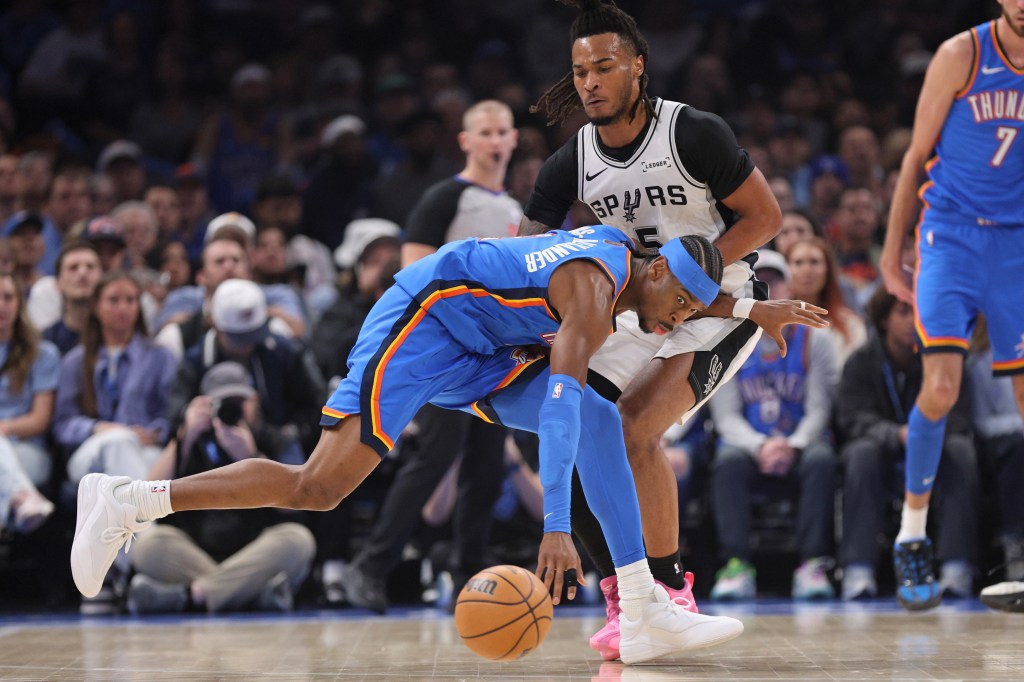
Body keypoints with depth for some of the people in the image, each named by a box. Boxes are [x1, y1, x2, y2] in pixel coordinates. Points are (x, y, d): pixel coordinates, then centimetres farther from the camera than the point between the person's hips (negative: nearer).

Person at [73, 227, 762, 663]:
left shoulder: (618, 245, 5)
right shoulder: (594, 287, -23)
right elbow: (561, 402, -35)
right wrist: (557, 528, -42)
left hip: (476, 351, 10)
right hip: (421, 325, -10)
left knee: (603, 423, -5)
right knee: (318, 488, -19)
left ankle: (646, 614, -8)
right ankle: (127, 501, -11)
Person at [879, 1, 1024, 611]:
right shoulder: (962, 55, -4)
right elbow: (918, 156, 1)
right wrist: (893, 251, 1)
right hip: (952, 235, -3)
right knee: (941, 387, -17)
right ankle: (912, 539, -2)